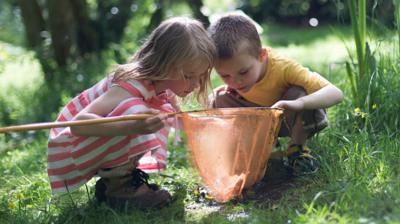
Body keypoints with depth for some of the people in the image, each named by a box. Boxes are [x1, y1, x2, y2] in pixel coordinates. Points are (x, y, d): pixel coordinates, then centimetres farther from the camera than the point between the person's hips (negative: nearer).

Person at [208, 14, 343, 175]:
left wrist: (298, 103, -63)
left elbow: (336, 93, -45)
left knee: (299, 93, -37)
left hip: (293, 120, -3)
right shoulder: (236, 66, -25)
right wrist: (230, 88, -22)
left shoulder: (283, 68, -37)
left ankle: (297, 148, -11)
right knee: (219, 99, -20)